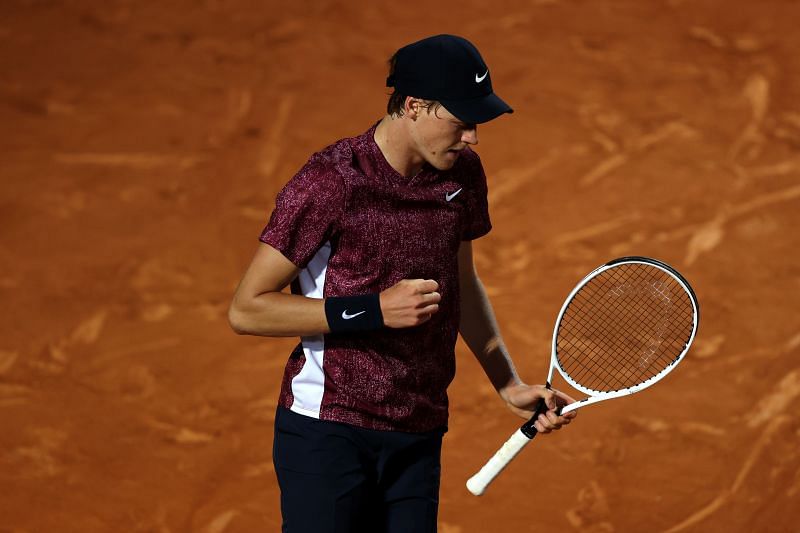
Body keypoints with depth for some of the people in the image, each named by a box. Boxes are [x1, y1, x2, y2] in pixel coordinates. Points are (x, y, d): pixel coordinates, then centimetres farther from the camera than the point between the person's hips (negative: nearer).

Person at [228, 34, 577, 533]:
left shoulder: (463, 173, 5)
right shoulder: (329, 182, -15)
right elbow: (246, 309, -14)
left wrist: (510, 385, 16)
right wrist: (374, 309, -19)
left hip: (419, 434, 6)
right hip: (328, 431, -6)